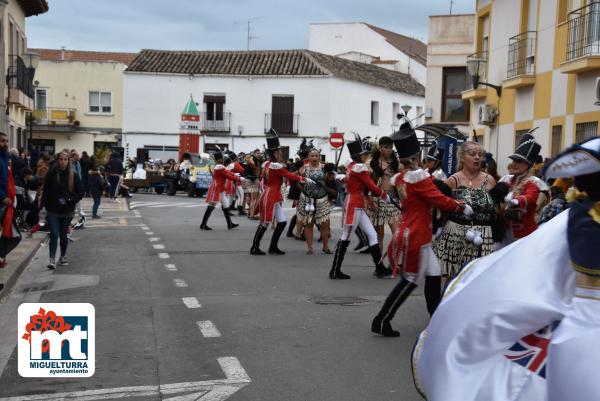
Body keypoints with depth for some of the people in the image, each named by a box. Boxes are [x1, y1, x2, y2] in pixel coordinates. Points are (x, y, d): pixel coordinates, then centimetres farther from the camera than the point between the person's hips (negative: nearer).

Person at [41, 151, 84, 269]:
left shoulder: (73, 175, -3)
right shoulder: (51, 174, -3)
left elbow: (80, 193, 0)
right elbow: (45, 192, 0)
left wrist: (70, 200, -15)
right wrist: (43, 206, -6)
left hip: (67, 211, 1)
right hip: (53, 211, -1)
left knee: (63, 235, 12)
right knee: (54, 234, -10)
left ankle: (63, 257, 29)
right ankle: (52, 259, -7)